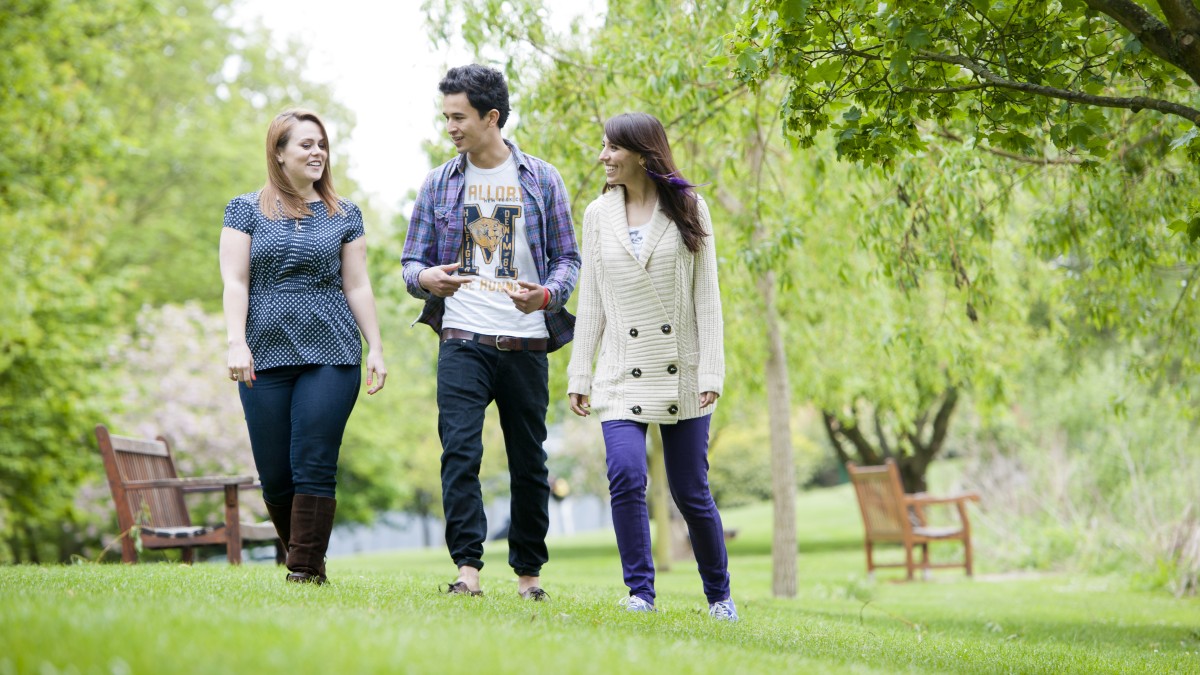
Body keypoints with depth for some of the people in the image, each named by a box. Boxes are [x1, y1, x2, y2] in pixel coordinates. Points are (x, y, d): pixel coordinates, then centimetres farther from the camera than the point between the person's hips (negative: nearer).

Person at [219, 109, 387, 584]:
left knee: (314, 468, -9)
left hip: (331, 357, 0)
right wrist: (236, 344, -10)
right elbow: (235, 282, 1)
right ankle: (299, 553, 21)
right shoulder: (245, 210, 8)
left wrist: (375, 348, 4)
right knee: (274, 476, 1)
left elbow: (357, 287, 11)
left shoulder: (344, 216, 11)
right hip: (267, 358, 0)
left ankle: (306, 572, -8)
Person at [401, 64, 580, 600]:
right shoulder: (439, 184, 11)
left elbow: (567, 257, 7)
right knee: (459, 451, -14)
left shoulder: (540, 179, 7)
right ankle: (468, 567, -15)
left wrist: (546, 295, -14)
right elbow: (412, 261, 10)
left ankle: (528, 571, 16)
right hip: (462, 340, 0)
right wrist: (427, 279, -14)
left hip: (526, 343, 0)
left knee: (529, 461, 5)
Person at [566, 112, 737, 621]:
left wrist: (711, 372, -7)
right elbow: (590, 302, 10)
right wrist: (578, 375, 5)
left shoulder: (688, 210, 2)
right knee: (626, 475, -19)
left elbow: (706, 296, 0)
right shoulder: (599, 215, 8)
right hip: (622, 376, 1)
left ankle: (719, 594, 22)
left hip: (681, 373, -1)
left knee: (691, 492, 3)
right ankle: (640, 592, -8)